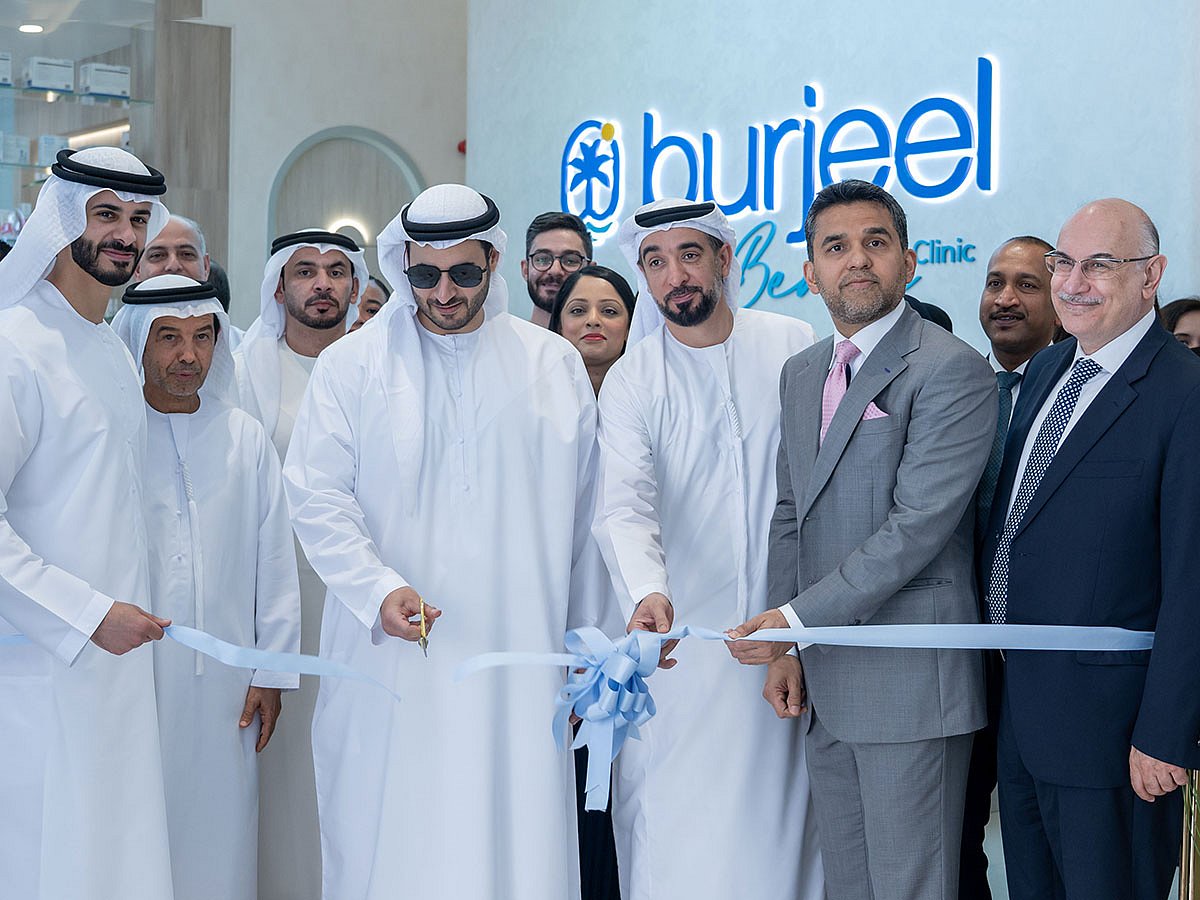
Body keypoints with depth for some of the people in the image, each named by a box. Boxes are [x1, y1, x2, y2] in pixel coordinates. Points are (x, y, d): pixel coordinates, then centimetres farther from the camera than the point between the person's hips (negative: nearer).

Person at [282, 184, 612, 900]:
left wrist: (586, 644, 12)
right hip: (389, 666, 0)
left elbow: (583, 512, 12)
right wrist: (380, 589, -16)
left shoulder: (556, 365, 10)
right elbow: (317, 496, 0)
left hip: (518, 660, 1)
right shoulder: (351, 366, 7)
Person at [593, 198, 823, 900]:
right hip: (681, 630, -1)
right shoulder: (630, 382, -1)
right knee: (676, 832, -2)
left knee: (780, 811, 5)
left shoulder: (795, 347, 2)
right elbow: (625, 505, -14)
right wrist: (647, 592, -34)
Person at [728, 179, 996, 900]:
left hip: (911, 680, -7)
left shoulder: (954, 372, -12)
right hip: (826, 683, 7)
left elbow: (917, 526, -19)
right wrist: (785, 650, 8)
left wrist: (796, 618, -17)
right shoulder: (801, 374, 14)